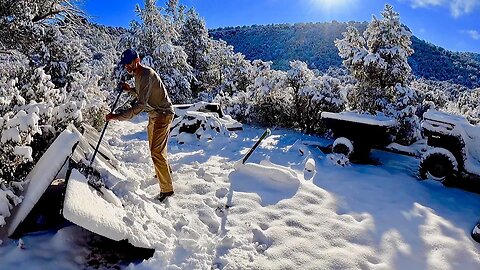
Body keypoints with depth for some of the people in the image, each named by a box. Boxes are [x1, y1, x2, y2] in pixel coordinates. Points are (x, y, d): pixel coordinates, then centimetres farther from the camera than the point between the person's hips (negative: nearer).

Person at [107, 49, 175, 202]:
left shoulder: (146, 75, -26)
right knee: (155, 148, 24)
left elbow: (140, 105, -33)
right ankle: (164, 172, 48)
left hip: (162, 115, -11)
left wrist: (117, 116, -34)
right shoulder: (137, 74, 7)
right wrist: (130, 90, 2)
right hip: (154, 115, 11)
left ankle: (167, 189, -4)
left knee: (157, 152, -13)